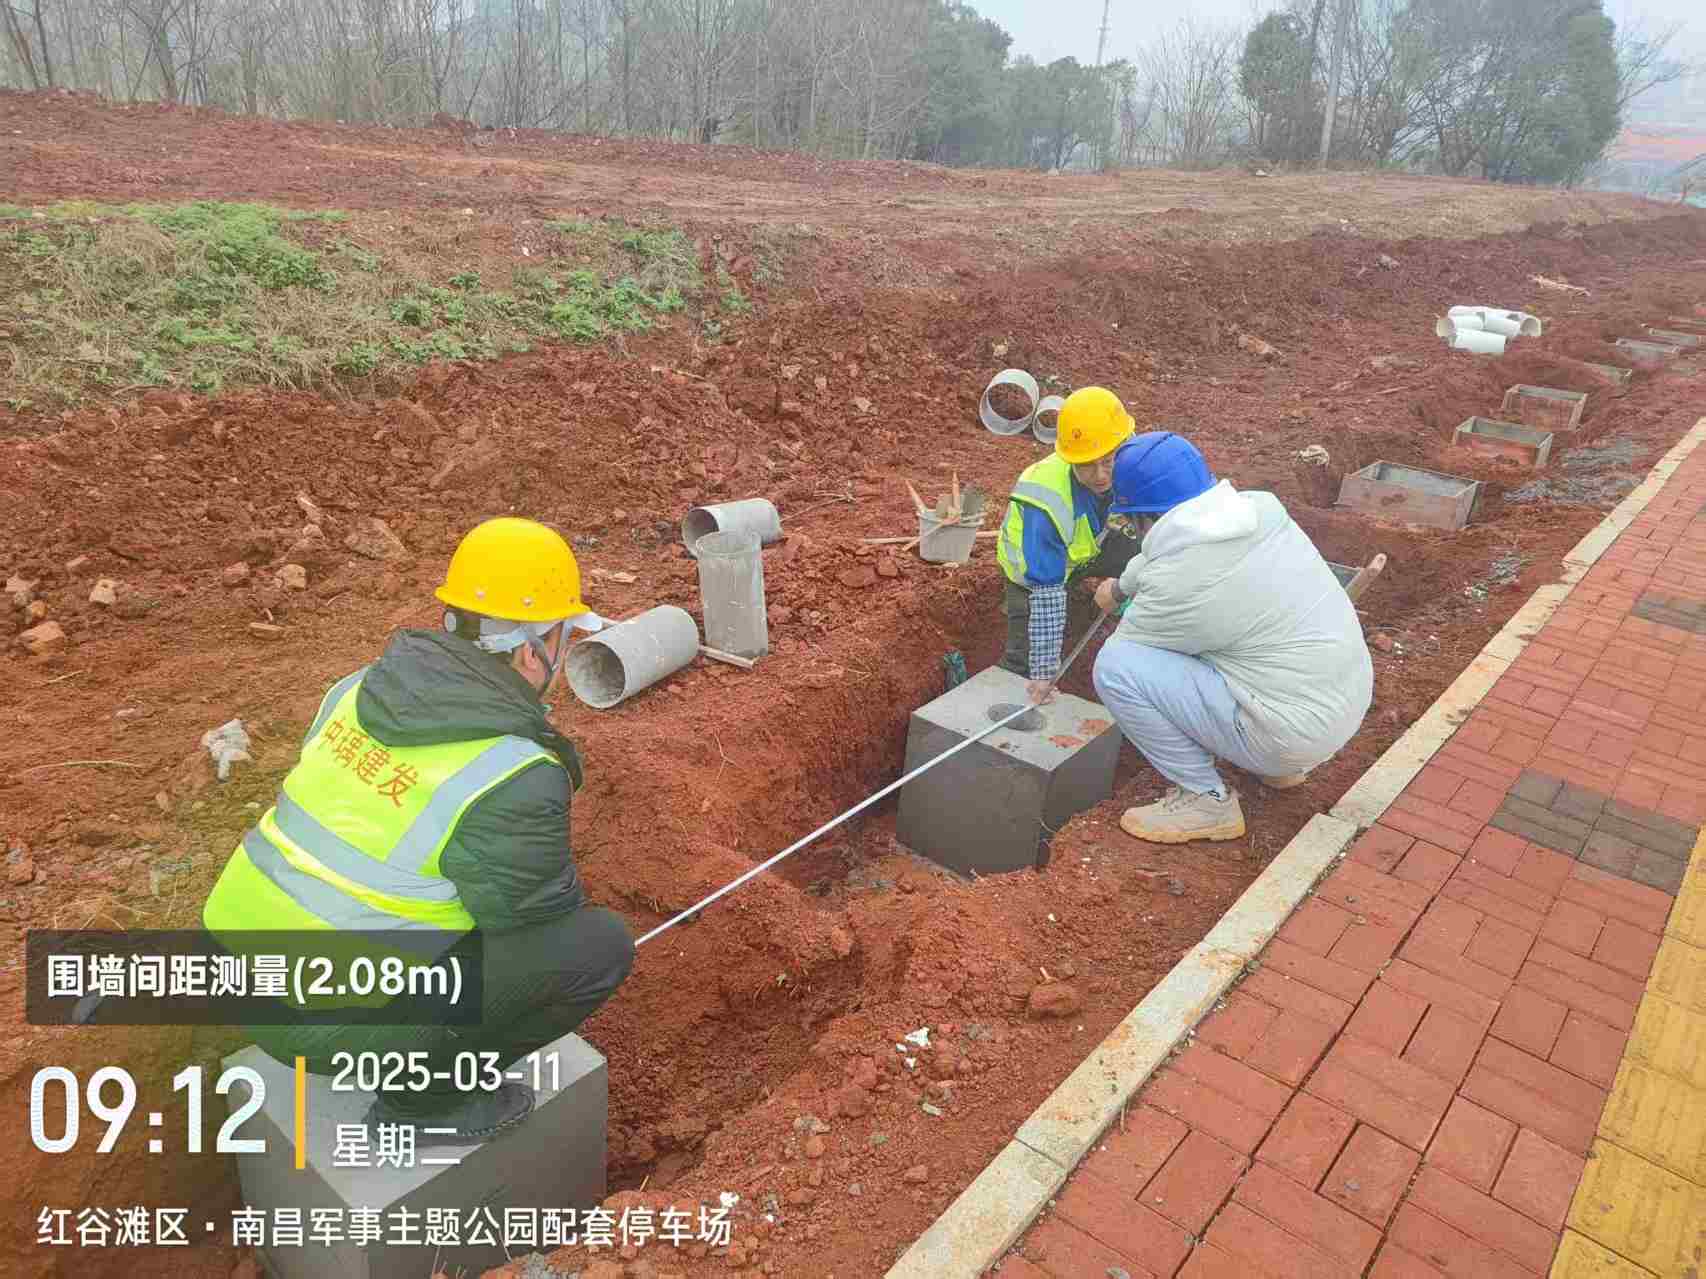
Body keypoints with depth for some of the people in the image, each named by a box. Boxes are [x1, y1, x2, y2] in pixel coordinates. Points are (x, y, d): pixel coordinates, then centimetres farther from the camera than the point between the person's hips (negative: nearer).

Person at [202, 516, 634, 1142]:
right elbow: (547, 912, -8)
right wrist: (568, 896, 16)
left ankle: (410, 1065, 24)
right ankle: (423, 1096, 9)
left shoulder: (368, 687, -1)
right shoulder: (517, 779, -24)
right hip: (325, 1023, -8)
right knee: (601, 943, -4)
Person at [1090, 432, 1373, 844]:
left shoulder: (1178, 582, -24)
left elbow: (1126, 645, -4)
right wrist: (1122, 584, 33)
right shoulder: (1257, 509, -1)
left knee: (1115, 666, -13)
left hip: (1296, 730, -8)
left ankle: (1206, 800, 1)